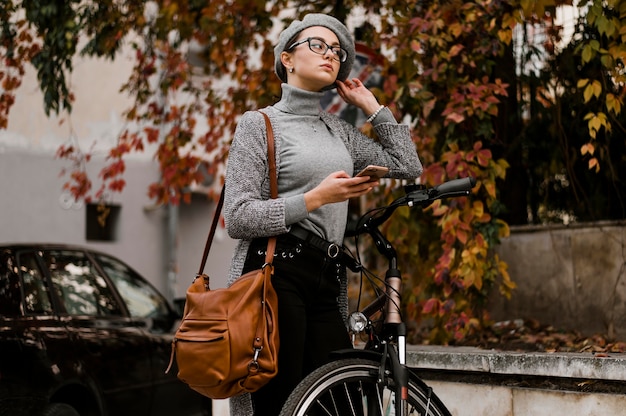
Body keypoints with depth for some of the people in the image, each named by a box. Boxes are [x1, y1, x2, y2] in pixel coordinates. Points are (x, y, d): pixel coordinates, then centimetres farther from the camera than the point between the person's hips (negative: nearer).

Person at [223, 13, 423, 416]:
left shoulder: (339, 130, 21)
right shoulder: (260, 123, 2)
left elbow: (408, 166, 20)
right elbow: (238, 218, -6)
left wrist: (372, 105, 20)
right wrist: (316, 198, -13)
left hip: (327, 279, 6)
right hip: (276, 273, -6)